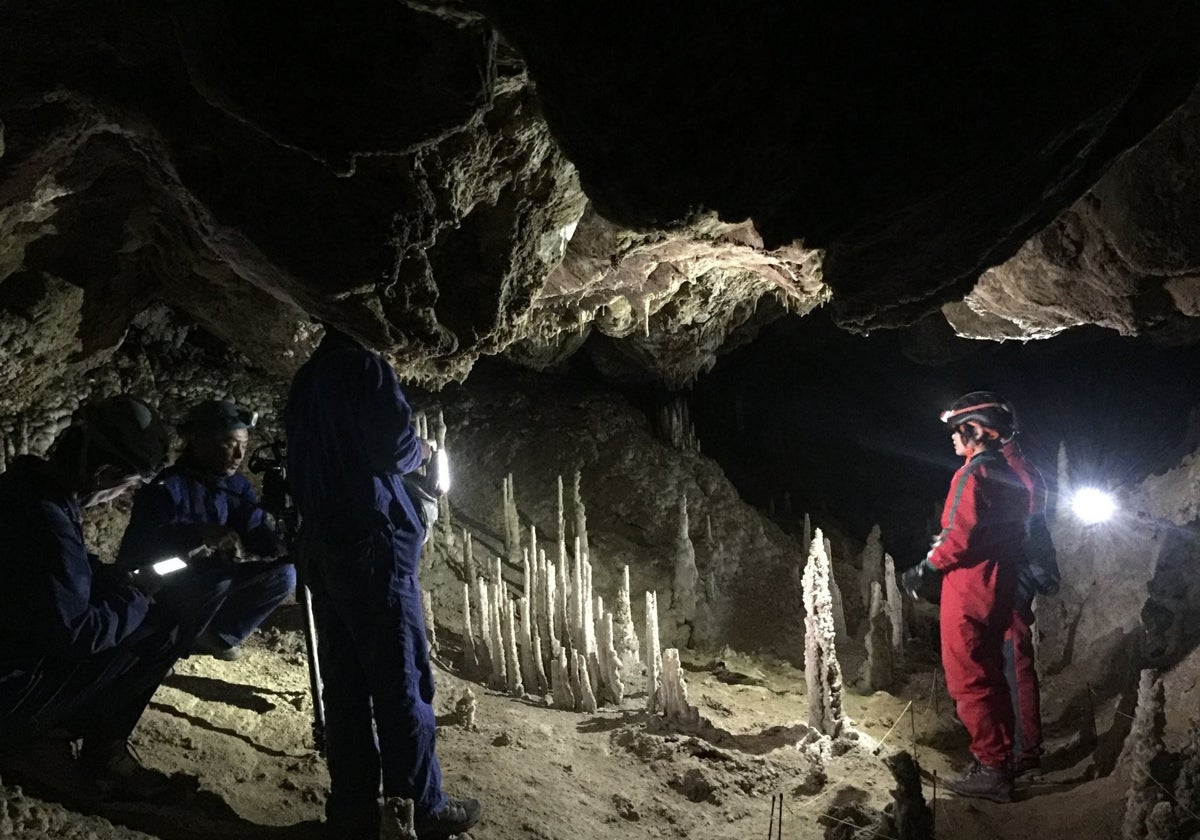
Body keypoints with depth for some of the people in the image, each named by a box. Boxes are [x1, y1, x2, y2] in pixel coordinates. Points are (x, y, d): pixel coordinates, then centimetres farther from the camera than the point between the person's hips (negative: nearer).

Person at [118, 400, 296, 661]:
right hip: (159, 588, -6)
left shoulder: (237, 485, -2)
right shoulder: (167, 487, -22)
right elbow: (136, 547, -36)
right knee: (220, 582, -36)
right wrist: (201, 532, -51)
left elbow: (259, 532, -11)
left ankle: (219, 634, 4)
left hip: (211, 580, 6)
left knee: (284, 573, -11)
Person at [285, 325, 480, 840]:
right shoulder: (365, 366, -5)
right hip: (370, 541, -8)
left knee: (343, 678, 7)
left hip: (319, 544, 8)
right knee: (400, 677, -3)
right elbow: (394, 445, -15)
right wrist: (421, 451, 5)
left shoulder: (304, 382, 18)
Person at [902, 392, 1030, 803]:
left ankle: (992, 771, 0)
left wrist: (928, 567, -14)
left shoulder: (974, 474, -16)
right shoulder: (1008, 476, 13)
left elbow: (962, 534, -24)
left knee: (969, 681, -4)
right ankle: (1000, 759, 27)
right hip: (999, 593, 10)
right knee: (989, 677, 18)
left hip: (968, 593, -10)